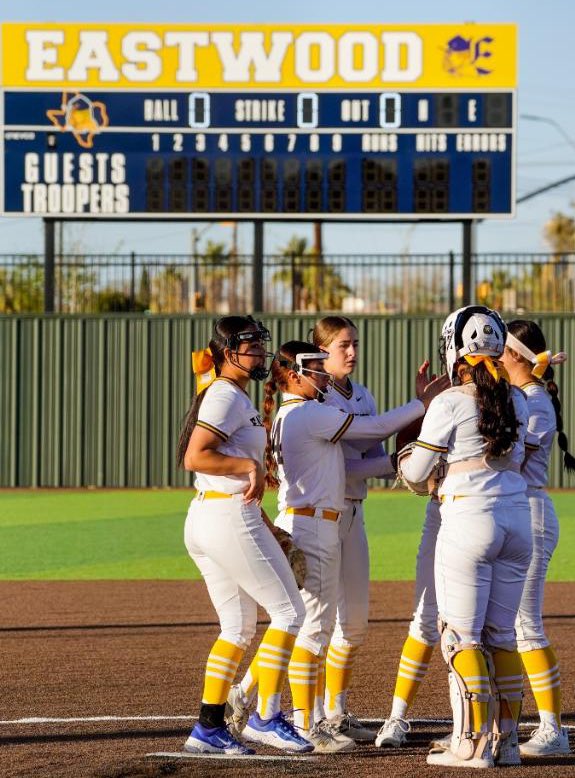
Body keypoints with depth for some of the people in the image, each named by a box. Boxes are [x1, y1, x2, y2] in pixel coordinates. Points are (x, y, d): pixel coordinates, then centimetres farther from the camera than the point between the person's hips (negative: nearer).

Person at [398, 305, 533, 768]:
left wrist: (402, 459, 23)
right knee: (502, 634, 13)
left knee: (461, 635, 1)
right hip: (518, 517, 6)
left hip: (469, 519, -6)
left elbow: (415, 473, -1)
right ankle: (507, 740, 13)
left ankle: (472, 744, -2)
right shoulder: (516, 400, 9)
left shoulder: (449, 403, -8)